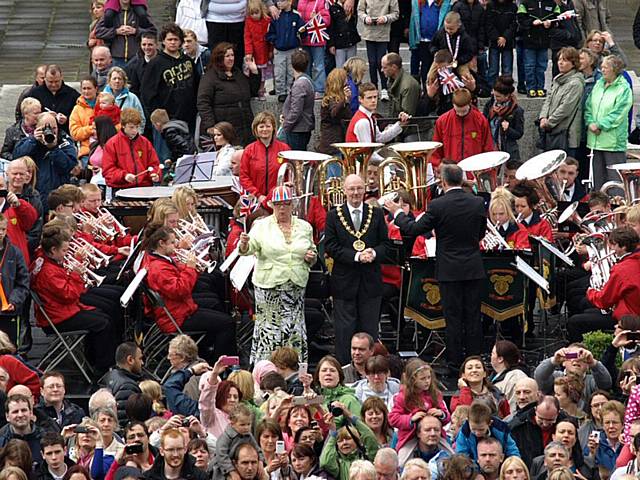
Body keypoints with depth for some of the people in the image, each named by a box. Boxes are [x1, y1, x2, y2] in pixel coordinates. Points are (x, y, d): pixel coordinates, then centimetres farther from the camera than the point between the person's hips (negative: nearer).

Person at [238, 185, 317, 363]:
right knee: (269, 330, -3)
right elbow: (248, 249, -10)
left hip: (296, 286, 3)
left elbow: (312, 253, 22)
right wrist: (244, 244, -32)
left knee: (295, 330, 2)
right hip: (268, 286, -3)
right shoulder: (262, 226, 2)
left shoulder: (304, 227, 12)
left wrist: (311, 257, -1)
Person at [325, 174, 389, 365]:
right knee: (345, 329, 0)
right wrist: (356, 256, -17)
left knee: (370, 328, 5)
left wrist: (374, 253, -16)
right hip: (344, 281, -2)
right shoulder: (334, 216, 0)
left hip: (371, 280, 2)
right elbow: (330, 247, -6)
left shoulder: (377, 214, 6)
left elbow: (385, 243, 6)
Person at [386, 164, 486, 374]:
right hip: (474, 269, 3)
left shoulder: (437, 206, -14)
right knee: (473, 316, 10)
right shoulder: (477, 203, -2)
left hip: (450, 270, -3)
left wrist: (398, 213, 7)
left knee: (453, 317, 2)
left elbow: (413, 230, -8)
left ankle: (455, 363, 6)